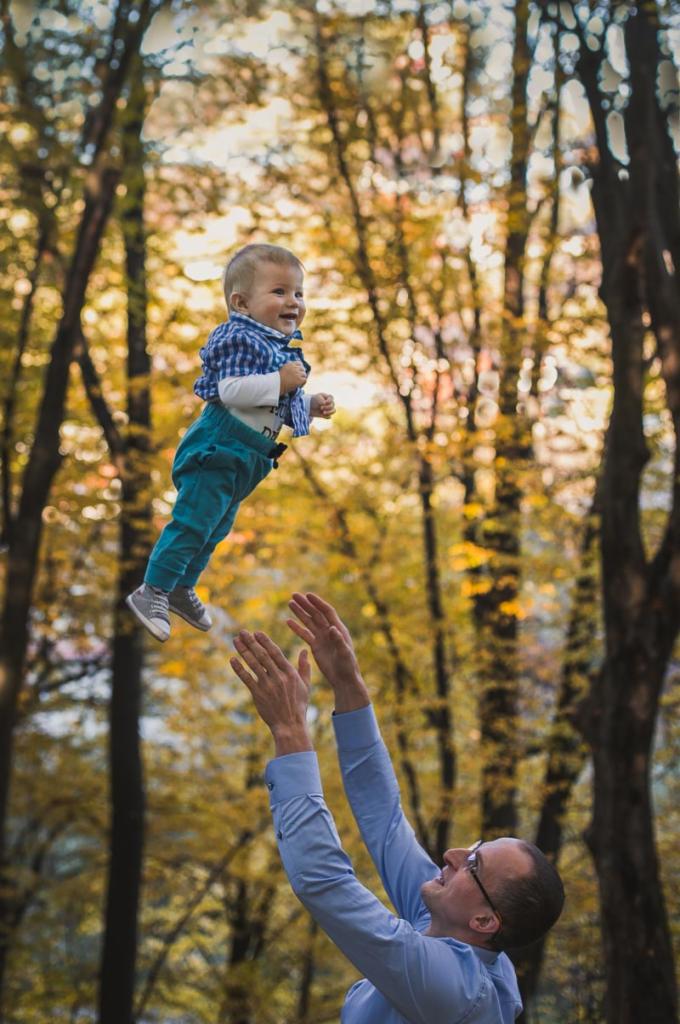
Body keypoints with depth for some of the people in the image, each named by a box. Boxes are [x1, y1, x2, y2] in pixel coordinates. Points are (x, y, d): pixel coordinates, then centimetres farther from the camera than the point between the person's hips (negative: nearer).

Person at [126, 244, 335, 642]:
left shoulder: (284, 348, 16)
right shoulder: (241, 339, -16)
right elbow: (231, 390, -29)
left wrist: (312, 406, 14)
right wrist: (278, 382, -28)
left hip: (247, 458, 10)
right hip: (219, 448, -10)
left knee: (216, 529, 20)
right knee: (193, 521, -12)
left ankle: (182, 588, 34)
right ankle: (152, 592, -6)